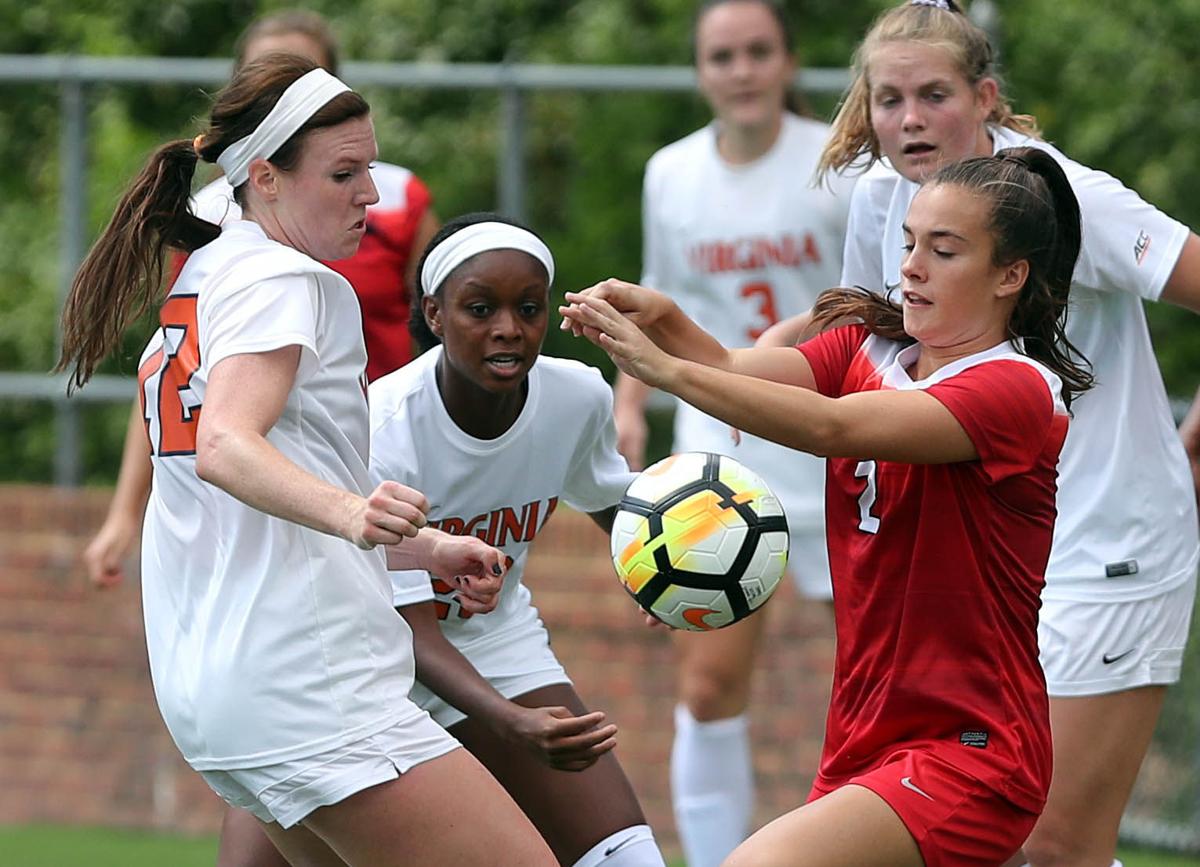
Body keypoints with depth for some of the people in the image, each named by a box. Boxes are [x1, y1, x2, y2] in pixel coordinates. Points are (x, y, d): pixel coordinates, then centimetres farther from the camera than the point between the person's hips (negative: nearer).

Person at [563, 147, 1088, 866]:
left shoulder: (1019, 390, -12)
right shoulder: (869, 347, 12)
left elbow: (832, 427, -25)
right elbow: (737, 370, -4)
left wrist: (666, 369, -32)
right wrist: (661, 318, -25)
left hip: (970, 752, -8)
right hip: (865, 744, 8)